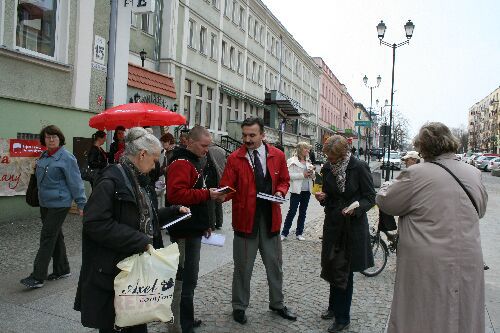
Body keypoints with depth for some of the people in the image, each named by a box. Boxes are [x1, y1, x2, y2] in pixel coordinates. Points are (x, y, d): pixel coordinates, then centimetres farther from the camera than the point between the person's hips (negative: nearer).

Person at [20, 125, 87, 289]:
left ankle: (37, 277, -1)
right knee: (56, 236, 15)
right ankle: (62, 270, 26)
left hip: (59, 204, -8)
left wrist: (81, 204, -16)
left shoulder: (66, 157, -13)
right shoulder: (44, 156, 11)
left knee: (48, 237, -6)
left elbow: (75, 182, -15)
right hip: (45, 203, 8)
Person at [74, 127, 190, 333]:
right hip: (112, 272, -9)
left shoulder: (136, 180, 11)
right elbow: (96, 224, -27)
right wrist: (139, 241, -24)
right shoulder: (111, 181, -18)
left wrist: (174, 211, 13)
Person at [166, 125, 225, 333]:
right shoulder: (181, 163, -14)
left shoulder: (193, 162, 18)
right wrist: (207, 194, -23)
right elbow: (176, 194, -28)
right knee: (185, 279, -3)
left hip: (193, 229, 10)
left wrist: (204, 224, 22)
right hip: (185, 231, -10)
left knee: (187, 277, 18)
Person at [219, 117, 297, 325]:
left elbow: (284, 180, 12)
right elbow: (228, 188, -10)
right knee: (243, 267, 10)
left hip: (271, 218, 3)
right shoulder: (234, 158, -7)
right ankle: (239, 306, 31)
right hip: (245, 218, -3)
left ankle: (277, 304, 38)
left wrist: (280, 191, -8)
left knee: (274, 265, 17)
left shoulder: (277, 156, 1)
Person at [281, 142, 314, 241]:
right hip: (296, 190, -6)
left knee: (303, 212, 10)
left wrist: (311, 173, -5)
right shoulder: (292, 161, -5)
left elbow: (313, 177, 17)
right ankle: (284, 233, 7)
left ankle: (299, 233, 20)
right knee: (292, 211, -3)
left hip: (307, 190, 6)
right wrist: (303, 175, -18)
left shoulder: (308, 161, 13)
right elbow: (290, 175, -15)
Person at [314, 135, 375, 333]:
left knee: (345, 272, 4)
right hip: (333, 224, 5)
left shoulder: (359, 167, -14)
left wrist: (356, 208, -26)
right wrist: (322, 197, -10)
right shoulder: (327, 168, 0)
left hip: (353, 226, -4)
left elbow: (370, 197, -9)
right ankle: (334, 307, 38)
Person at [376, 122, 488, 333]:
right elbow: (480, 210, 16)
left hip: (427, 266, -4)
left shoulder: (415, 175, -17)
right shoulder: (474, 174, 1)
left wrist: (389, 186, 15)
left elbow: (385, 201, -5)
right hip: (468, 264, 5)